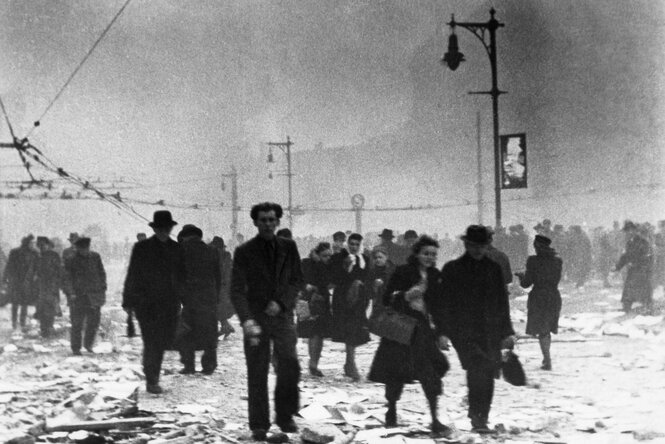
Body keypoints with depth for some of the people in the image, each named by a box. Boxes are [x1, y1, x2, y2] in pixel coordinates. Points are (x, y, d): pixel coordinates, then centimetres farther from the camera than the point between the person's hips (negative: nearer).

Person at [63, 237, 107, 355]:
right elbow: (68, 279, -1)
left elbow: (102, 273, 14)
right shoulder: (71, 261, -1)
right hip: (78, 296, -3)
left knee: (94, 321, 3)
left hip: (94, 296, 3)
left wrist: (103, 289, 8)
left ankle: (88, 344, 22)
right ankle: (75, 348, 7)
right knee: (77, 323, -2)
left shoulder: (95, 257, 7)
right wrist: (71, 293, -12)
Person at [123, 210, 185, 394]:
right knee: (152, 342, -10)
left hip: (169, 303, 4)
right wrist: (128, 301, -1)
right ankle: (151, 381, -7)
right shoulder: (142, 248, 0)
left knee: (162, 341, 5)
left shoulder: (177, 249, 10)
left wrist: (180, 300, 7)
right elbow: (132, 276, 1)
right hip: (145, 302, -4)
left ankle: (153, 378, 21)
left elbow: (182, 276, 15)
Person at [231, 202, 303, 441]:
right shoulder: (244, 251, -1)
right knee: (257, 374, 0)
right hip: (256, 318, -1)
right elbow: (237, 290, -6)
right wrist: (247, 320, -20)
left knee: (290, 365, -13)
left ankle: (285, 416, 4)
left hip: (282, 314, 1)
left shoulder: (288, 247, 7)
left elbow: (297, 280, 9)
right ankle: (259, 425, 8)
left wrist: (281, 302, -9)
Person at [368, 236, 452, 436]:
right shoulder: (403, 272, -6)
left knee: (431, 374, -6)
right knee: (396, 372, 2)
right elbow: (387, 299, -5)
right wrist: (405, 296, -22)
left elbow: (439, 307, 13)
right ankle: (391, 412, 23)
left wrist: (441, 333, 9)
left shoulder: (435, 277, 8)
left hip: (422, 329, 3)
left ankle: (435, 420, -4)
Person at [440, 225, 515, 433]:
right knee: (477, 370, -20)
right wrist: (444, 332, -4)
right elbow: (445, 303, 2)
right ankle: (476, 416, -19)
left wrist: (507, 332, 9)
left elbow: (502, 302, 13)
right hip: (465, 333, -3)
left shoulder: (493, 268, 11)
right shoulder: (452, 269, 3)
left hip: (491, 332, 3)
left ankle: (482, 418, 14)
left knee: (487, 375, 3)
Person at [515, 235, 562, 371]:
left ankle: (547, 360, -3)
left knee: (541, 331, 2)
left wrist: (521, 276, 12)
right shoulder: (557, 260, 1)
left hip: (538, 297, -5)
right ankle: (546, 358, 27)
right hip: (554, 297, 5)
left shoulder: (533, 260, -13)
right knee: (547, 330, 19)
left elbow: (527, 283, -9)